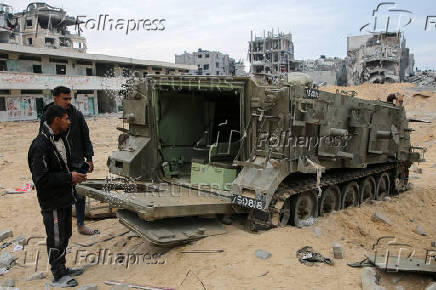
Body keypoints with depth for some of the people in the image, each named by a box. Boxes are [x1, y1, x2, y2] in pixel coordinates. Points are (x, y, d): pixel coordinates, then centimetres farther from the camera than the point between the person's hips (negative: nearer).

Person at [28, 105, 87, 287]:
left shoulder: (61, 139, 8)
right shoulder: (40, 146, -22)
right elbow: (40, 178, -24)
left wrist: (74, 175, 4)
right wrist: (69, 177, -20)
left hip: (65, 198, 9)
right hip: (52, 202, -9)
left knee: (65, 235, 20)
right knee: (56, 239, 4)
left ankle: (62, 268, 36)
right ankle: (58, 277, 20)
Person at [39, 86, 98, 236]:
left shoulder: (77, 115, 1)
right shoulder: (47, 118, -1)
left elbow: (86, 138, 6)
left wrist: (89, 158, 3)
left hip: (77, 163, 1)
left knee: (80, 195, 7)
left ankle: (81, 225, 22)